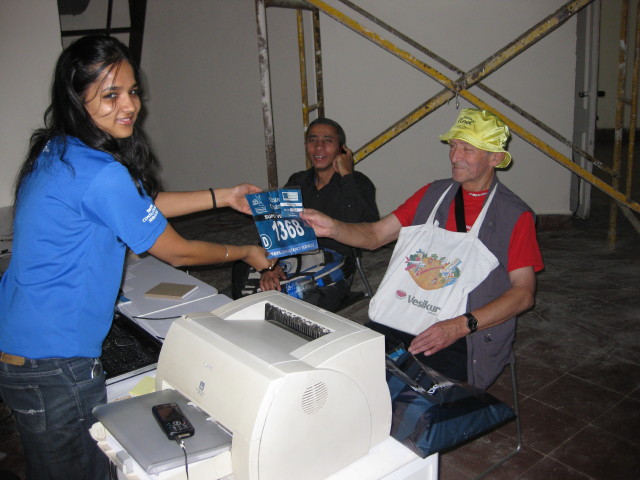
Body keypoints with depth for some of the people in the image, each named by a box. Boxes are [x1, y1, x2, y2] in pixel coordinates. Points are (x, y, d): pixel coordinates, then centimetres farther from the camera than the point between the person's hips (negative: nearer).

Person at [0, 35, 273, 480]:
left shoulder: (55, 151, 5)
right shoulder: (101, 174, -25)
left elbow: (142, 204, 15)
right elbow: (178, 252, -13)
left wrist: (224, 196, 16)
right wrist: (246, 253, 3)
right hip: (52, 364, -10)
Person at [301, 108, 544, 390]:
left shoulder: (515, 216, 1)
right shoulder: (432, 195, 14)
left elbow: (523, 293, -4)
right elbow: (374, 235, 10)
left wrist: (460, 326, -17)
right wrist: (331, 227, -11)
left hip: (461, 342, -4)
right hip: (397, 323, 4)